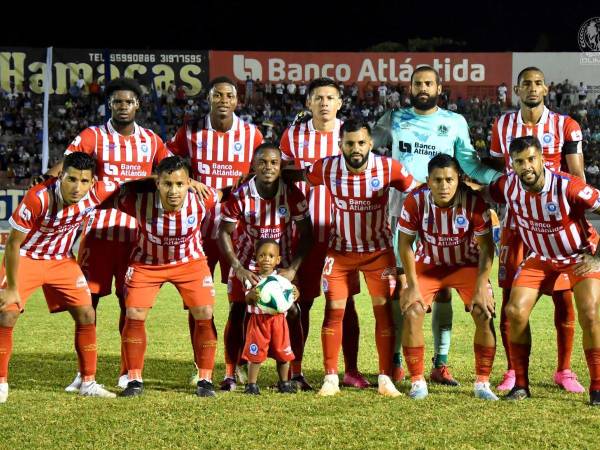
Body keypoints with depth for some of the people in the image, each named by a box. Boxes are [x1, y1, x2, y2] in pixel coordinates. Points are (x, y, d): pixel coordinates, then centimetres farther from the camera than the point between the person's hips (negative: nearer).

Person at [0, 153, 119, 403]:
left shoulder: (97, 192, -22)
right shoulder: (38, 198, -34)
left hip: (61, 260, 4)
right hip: (25, 258, -4)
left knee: (86, 316, -1)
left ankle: (88, 382, 12)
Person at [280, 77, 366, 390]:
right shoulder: (293, 135, 2)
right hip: (304, 231, 0)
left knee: (346, 302, 3)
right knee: (301, 301, 3)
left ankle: (351, 370, 9)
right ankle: (295, 370, 11)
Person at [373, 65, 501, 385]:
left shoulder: (455, 123, 9)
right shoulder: (394, 120, 9)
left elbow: (469, 163, 11)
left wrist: (503, 178, -2)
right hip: (402, 212, 0)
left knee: (442, 288, -1)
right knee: (400, 286, -1)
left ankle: (440, 364, 3)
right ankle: (395, 361, 7)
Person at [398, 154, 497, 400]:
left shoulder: (473, 202, -25)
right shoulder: (415, 201, -23)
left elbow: (486, 247, -16)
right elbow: (405, 244, -12)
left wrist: (481, 288, -20)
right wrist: (412, 285, -14)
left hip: (467, 264, 0)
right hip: (428, 265, 1)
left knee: (484, 315, -16)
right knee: (412, 313, -17)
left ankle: (482, 383, -2)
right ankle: (417, 382, -4)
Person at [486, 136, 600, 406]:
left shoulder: (567, 186, -31)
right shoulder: (508, 186, -16)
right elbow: (485, 194, 8)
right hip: (540, 258, 4)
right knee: (515, 312, -12)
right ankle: (521, 384, 2)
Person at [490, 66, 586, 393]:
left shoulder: (564, 126, -1)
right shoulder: (502, 126, 6)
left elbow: (577, 176, -2)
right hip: (516, 221, 2)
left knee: (564, 298, -1)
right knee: (511, 297, -1)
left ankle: (564, 370, 11)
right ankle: (512, 371, 9)